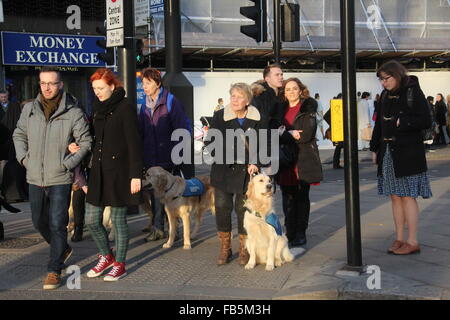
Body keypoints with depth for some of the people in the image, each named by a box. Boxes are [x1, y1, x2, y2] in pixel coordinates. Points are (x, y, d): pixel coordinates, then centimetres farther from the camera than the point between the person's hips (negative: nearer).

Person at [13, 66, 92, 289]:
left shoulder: (73, 112, -8)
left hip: (60, 179, -5)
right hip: (35, 178, 5)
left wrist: (67, 164, -11)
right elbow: (19, 135, 17)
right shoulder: (29, 109, 4)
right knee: (39, 221, 17)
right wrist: (23, 157, 2)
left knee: (57, 224, -6)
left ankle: (54, 270, 6)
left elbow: (85, 142, -3)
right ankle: (63, 249, 42)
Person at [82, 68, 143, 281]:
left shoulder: (125, 108, -9)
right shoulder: (97, 109, 12)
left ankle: (119, 265, 17)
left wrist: (136, 175, -16)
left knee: (118, 219, 2)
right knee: (91, 220, 7)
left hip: (119, 172, -7)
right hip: (98, 172, 7)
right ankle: (106, 256, 29)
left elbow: (134, 143, -12)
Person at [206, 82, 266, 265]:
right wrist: (220, 154, -12)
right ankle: (225, 249, 15)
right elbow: (209, 142, 3)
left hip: (247, 172, 0)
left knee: (244, 209, 3)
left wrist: (255, 163, -6)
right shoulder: (219, 116, -1)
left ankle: (244, 250, 17)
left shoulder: (257, 119, 0)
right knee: (222, 207, 0)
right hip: (223, 171, 0)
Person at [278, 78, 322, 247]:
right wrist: (291, 134, -10)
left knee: (302, 198, 3)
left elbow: (307, 134, -10)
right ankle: (290, 233, 11)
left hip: (304, 160, -3)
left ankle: (300, 234, 9)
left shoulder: (308, 107, 1)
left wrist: (286, 135, -7)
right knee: (288, 199, 4)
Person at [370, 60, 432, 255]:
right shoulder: (386, 96, 13)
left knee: (407, 196, -5)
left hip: (408, 153, -7)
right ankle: (399, 240, 15)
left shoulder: (413, 92, -7)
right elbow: (379, 124, 17)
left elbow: (426, 121, -12)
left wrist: (402, 122, -15)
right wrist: (375, 149, 13)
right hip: (388, 153, 7)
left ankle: (413, 242, 1)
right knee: (395, 197, 8)